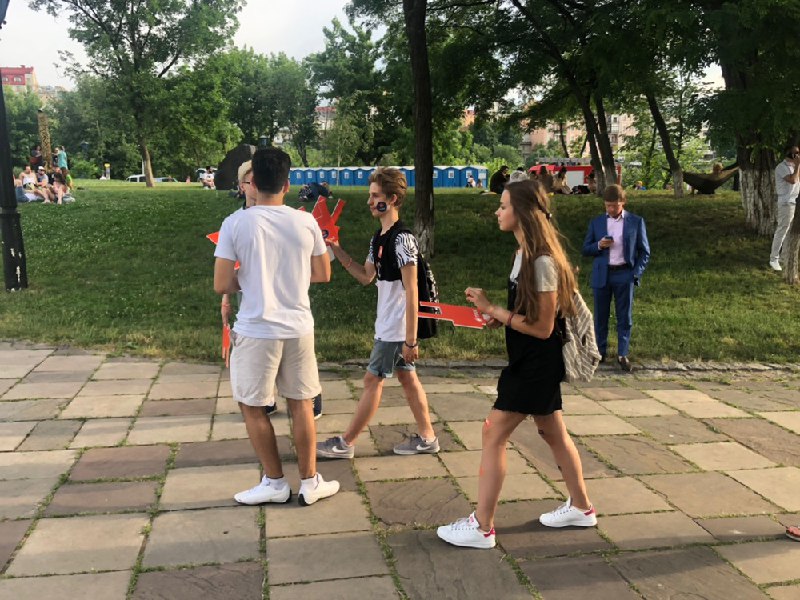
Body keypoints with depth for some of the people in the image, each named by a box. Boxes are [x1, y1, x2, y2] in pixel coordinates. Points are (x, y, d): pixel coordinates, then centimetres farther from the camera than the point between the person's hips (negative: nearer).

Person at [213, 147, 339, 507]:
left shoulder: (235, 224, -10)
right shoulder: (306, 222, -3)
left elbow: (222, 285, -11)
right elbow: (323, 274, 7)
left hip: (256, 331, -3)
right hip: (298, 328, 3)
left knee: (251, 407, 14)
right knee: (301, 405, 15)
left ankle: (274, 483, 23)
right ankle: (310, 483, 24)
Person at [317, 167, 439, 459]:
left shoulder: (402, 239, -20)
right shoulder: (378, 238, 8)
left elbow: (411, 292, -21)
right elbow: (366, 276, 15)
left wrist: (410, 339, -21)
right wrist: (337, 251, 5)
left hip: (396, 328, -9)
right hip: (387, 325, 9)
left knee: (372, 381, 1)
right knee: (408, 378, 14)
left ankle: (345, 443, 13)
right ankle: (426, 437, 25)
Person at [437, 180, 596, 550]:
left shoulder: (542, 260, -22)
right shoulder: (525, 253, 6)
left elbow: (543, 327, -21)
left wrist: (492, 309, -20)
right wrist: (498, 318, -1)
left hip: (537, 364, -10)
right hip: (531, 362, 10)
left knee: (493, 434, -5)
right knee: (553, 433, 19)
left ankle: (481, 527, 5)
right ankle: (581, 507, 36)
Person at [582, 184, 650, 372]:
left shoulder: (636, 222, 1)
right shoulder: (596, 222, 5)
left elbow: (644, 251, 4)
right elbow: (586, 249, 7)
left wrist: (636, 273, -7)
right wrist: (599, 245, -14)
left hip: (624, 274, -1)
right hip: (602, 275, 1)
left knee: (625, 317, 3)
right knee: (600, 316, 8)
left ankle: (623, 355, 12)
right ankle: (600, 352, 20)